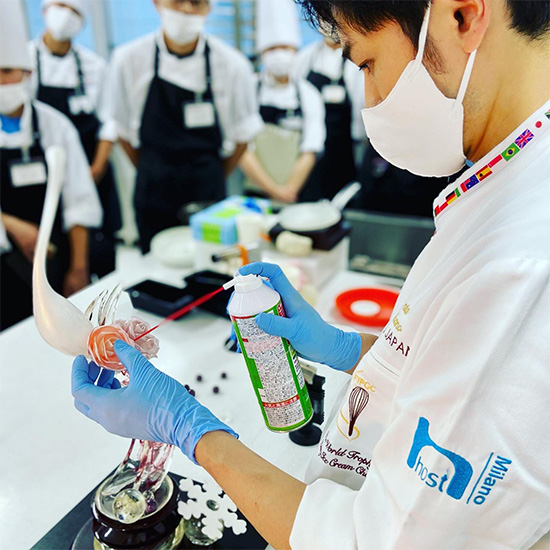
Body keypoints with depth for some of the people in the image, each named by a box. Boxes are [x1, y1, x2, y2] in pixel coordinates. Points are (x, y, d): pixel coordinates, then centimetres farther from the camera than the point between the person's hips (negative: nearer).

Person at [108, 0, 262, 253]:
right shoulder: (128, 59, -6)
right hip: (153, 199, 1)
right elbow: (124, 130, 5)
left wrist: (213, 179, 8)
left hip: (207, 198, 0)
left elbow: (242, 134, 3)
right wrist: (155, 177, 11)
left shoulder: (232, 65, -7)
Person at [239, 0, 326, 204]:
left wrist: (289, 192, -12)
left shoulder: (309, 95, 4)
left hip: (298, 197, 1)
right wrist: (276, 191, -12)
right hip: (255, 194, -1)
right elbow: (243, 150, -7)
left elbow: (309, 152, -1)